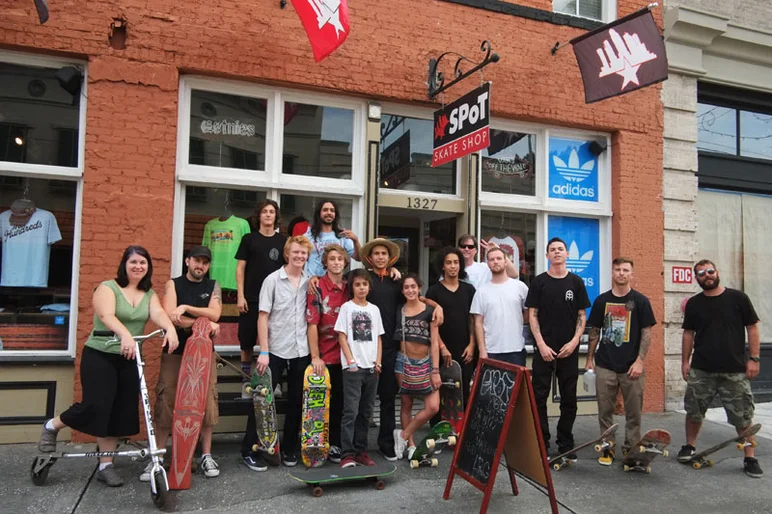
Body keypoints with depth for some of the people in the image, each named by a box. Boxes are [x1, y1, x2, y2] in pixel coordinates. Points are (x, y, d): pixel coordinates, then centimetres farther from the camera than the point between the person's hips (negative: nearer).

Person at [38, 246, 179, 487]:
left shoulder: (149, 294, 7)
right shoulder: (108, 287, -7)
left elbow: (158, 313, -13)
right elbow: (106, 316, -25)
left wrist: (170, 328, -36)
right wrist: (125, 334, -45)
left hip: (129, 359, 5)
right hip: (100, 356, -5)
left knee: (121, 412, 5)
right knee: (95, 405, -12)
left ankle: (106, 465, 18)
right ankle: (51, 426, 19)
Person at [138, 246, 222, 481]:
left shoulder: (213, 286, 9)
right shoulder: (173, 284, 4)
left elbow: (215, 314, -7)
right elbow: (170, 316, -11)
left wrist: (186, 307, -17)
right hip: (175, 351, -1)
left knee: (207, 402, 1)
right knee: (165, 402, -2)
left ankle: (206, 456, 13)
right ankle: (157, 457, 10)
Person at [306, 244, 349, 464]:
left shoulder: (349, 287, 7)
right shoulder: (317, 287, -8)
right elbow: (312, 324, -12)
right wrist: (315, 356, -17)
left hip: (345, 356, 4)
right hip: (324, 356, -4)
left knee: (339, 402, 12)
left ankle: (335, 444, 25)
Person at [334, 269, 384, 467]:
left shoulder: (374, 309, 12)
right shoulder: (347, 307, 0)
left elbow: (378, 337, 13)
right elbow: (342, 336, -4)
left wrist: (378, 362, 3)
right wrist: (351, 361, -11)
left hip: (372, 367, 5)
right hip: (353, 367, -4)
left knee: (366, 412, 9)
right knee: (351, 411, -7)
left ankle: (361, 450, 18)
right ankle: (348, 454, -3)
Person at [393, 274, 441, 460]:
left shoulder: (429, 311, -3)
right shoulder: (399, 311, 3)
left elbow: (434, 342, -5)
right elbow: (395, 338, 7)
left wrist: (435, 370, -10)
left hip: (425, 363, -1)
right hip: (404, 362, 1)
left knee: (433, 407, -8)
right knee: (406, 404, 6)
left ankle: (403, 435, 9)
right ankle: (411, 445, 20)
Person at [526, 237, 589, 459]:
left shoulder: (576, 282, 6)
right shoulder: (539, 282, 2)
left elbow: (582, 315, 6)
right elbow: (532, 315, 0)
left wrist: (574, 341, -7)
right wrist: (541, 345, -9)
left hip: (569, 350, 2)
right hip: (544, 349, -1)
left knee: (569, 399, 8)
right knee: (540, 397, 1)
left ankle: (566, 444, 20)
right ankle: (541, 443, 12)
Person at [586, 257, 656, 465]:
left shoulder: (640, 301, 0)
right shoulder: (601, 300, 6)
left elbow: (647, 333, -2)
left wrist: (639, 361, -10)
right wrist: (590, 358, 8)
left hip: (631, 367, -2)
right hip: (605, 366, 2)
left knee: (633, 411, 6)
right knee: (605, 411, 7)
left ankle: (631, 449, 20)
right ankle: (607, 448, 20)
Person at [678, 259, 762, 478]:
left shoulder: (738, 298, 0)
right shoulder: (693, 304, 6)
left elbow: (752, 328, 1)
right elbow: (688, 333, 9)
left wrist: (754, 358, -4)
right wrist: (685, 361, 5)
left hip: (735, 370, -2)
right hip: (700, 370, 2)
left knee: (743, 416, 3)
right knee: (693, 411, 9)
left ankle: (750, 458, 15)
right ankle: (690, 446, 26)